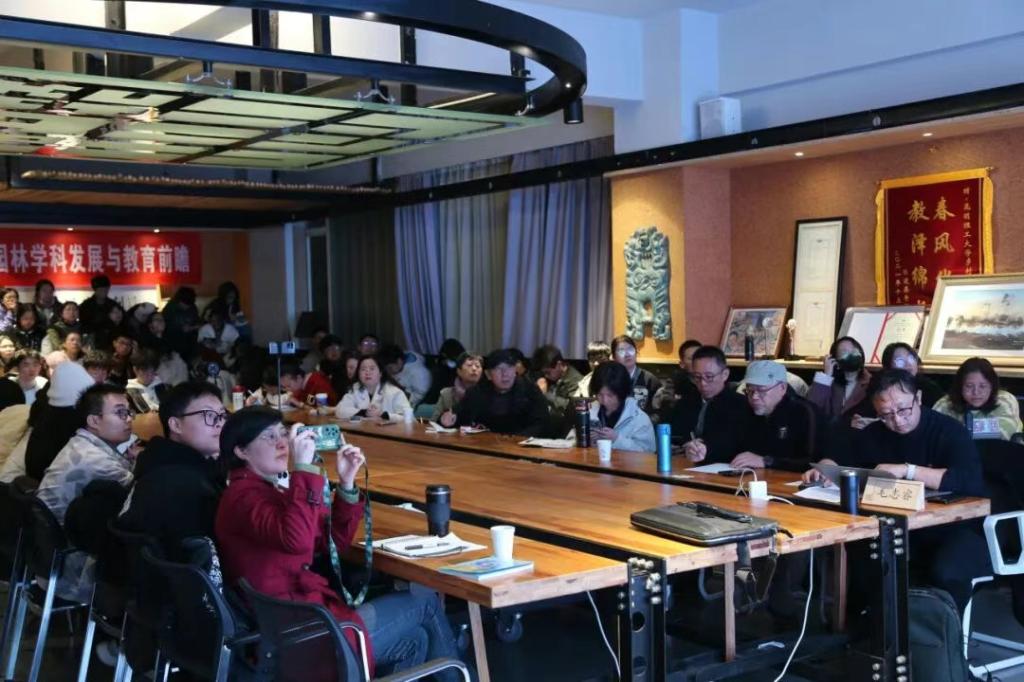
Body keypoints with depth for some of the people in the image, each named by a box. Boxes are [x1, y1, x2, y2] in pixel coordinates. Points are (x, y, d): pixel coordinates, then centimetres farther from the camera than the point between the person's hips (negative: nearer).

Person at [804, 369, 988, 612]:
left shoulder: (949, 430, -12)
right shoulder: (875, 433, 4)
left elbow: (972, 481, -29)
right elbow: (838, 457, 18)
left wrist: (908, 470, -33)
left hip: (957, 529, -5)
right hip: (902, 529, 5)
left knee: (944, 570, -35)